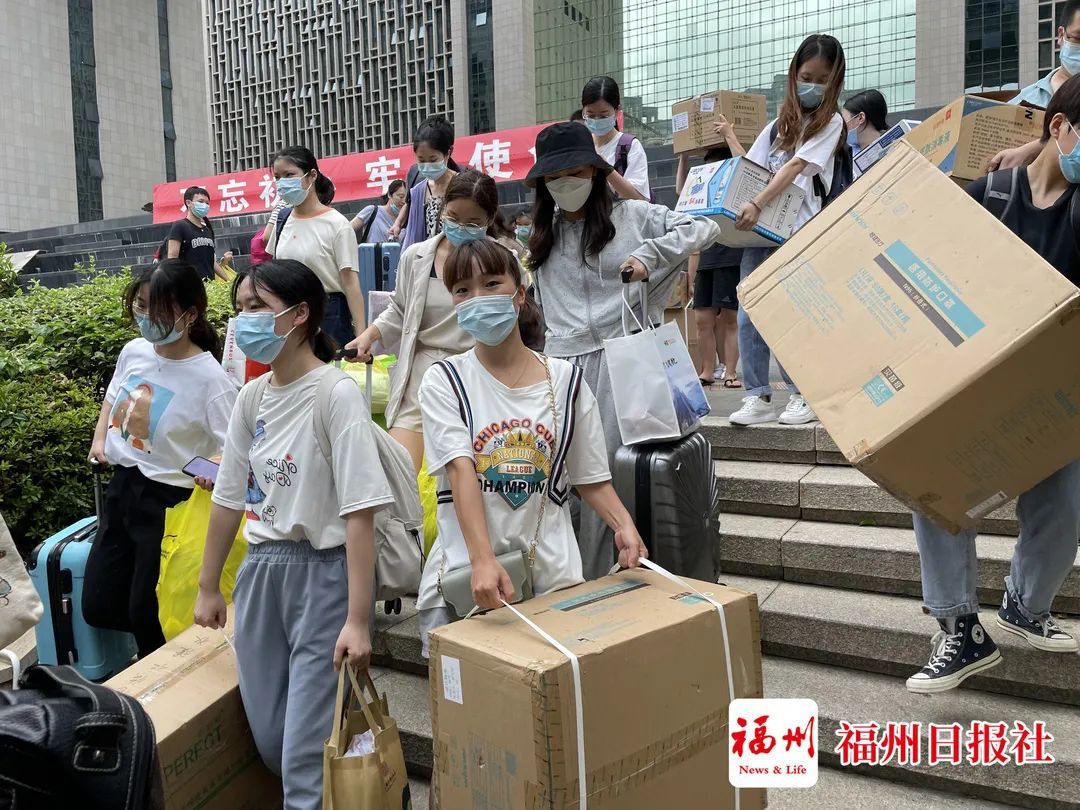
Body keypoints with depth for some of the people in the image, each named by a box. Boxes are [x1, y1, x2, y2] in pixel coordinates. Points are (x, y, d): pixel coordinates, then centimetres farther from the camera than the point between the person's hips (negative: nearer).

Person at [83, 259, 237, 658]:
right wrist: (99, 439, 6)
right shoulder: (133, 351, 0)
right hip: (123, 484, 7)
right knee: (98, 606, 15)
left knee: (146, 613, 3)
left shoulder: (209, 378, -21)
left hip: (169, 498, -7)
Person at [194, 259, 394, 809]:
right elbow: (229, 498, 14)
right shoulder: (250, 399, 5)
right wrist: (208, 588, 20)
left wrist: (358, 621, -21)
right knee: (269, 739, 16)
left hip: (323, 572, -6)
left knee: (307, 749, -1)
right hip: (260, 568, 7)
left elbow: (359, 514, -19)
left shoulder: (337, 395, -16)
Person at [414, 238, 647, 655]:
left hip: (553, 574, 1)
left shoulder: (566, 379, 4)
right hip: (462, 575, -1)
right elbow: (461, 470, -15)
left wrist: (623, 525, -13)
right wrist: (484, 560, -27)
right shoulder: (443, 382, -1)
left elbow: (591, 478, 7)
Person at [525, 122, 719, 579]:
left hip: (621, 359, -4)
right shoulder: (543, 237, 20)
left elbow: (705, 229, 2)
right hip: (563, 365, 4)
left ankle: (590, 589, 6)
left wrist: (649, 252, -11)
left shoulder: (631, 216, 7)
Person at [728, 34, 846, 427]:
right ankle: (758, 396, 3)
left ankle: (804, 395, 6)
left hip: (799, 232, -5)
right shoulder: (778, 125, 21)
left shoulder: (831, 122, 5)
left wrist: (758, 204, -22)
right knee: (749, 316, -3)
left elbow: (797, 166, -9)